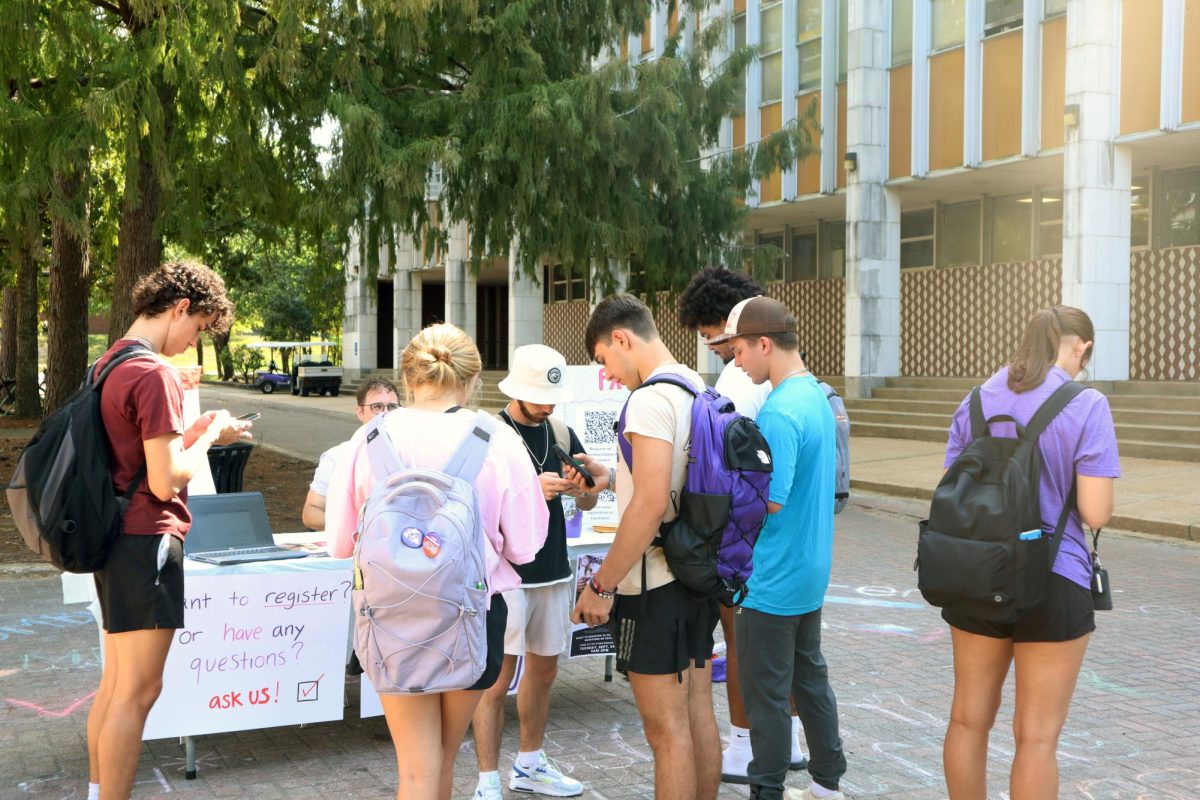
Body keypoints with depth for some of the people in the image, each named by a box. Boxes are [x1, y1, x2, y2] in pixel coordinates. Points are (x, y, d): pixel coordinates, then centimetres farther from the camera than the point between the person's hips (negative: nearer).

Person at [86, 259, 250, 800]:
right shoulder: (155, 374, -18)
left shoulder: (109, 364, 13)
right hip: (147, 540, -10)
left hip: (113, 537, 10)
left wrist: (195, 431, 13)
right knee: (138, 690, -4)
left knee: (115, 681, 17)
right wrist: (209, 436, -6)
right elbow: (166, 481, -21)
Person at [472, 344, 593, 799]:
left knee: (543, 671, 15)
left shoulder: (562, 434, 8)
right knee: (497, 679, -4)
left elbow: (588, 505, 11)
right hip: (505, 574, -6)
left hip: (553, 572, 6)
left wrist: (582, 487, -12)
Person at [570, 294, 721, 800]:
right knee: (698, 714, 16)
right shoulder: (700, 391, 9)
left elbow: (651, 505, -25)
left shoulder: (651, 400, -18)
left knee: (667, 729, -1)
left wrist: (602, 585, -19)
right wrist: (614, 476, 22)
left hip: (654, 587, -9)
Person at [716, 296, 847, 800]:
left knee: (765, 693, 4)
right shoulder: (817, 397, 6)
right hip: (810, 570, 9)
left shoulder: (780, 412, -23)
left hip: (773, 579, -9)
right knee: (810, 677, 19)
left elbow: (770, 500, -27)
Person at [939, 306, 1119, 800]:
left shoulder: (976, 401, 3)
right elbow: (1095, 514, -14)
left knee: (969, 719, 16)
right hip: (1053, 582, -4)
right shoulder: (1086, 406, -11)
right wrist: (1061, 492, 6)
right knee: (1037, 736, 6)